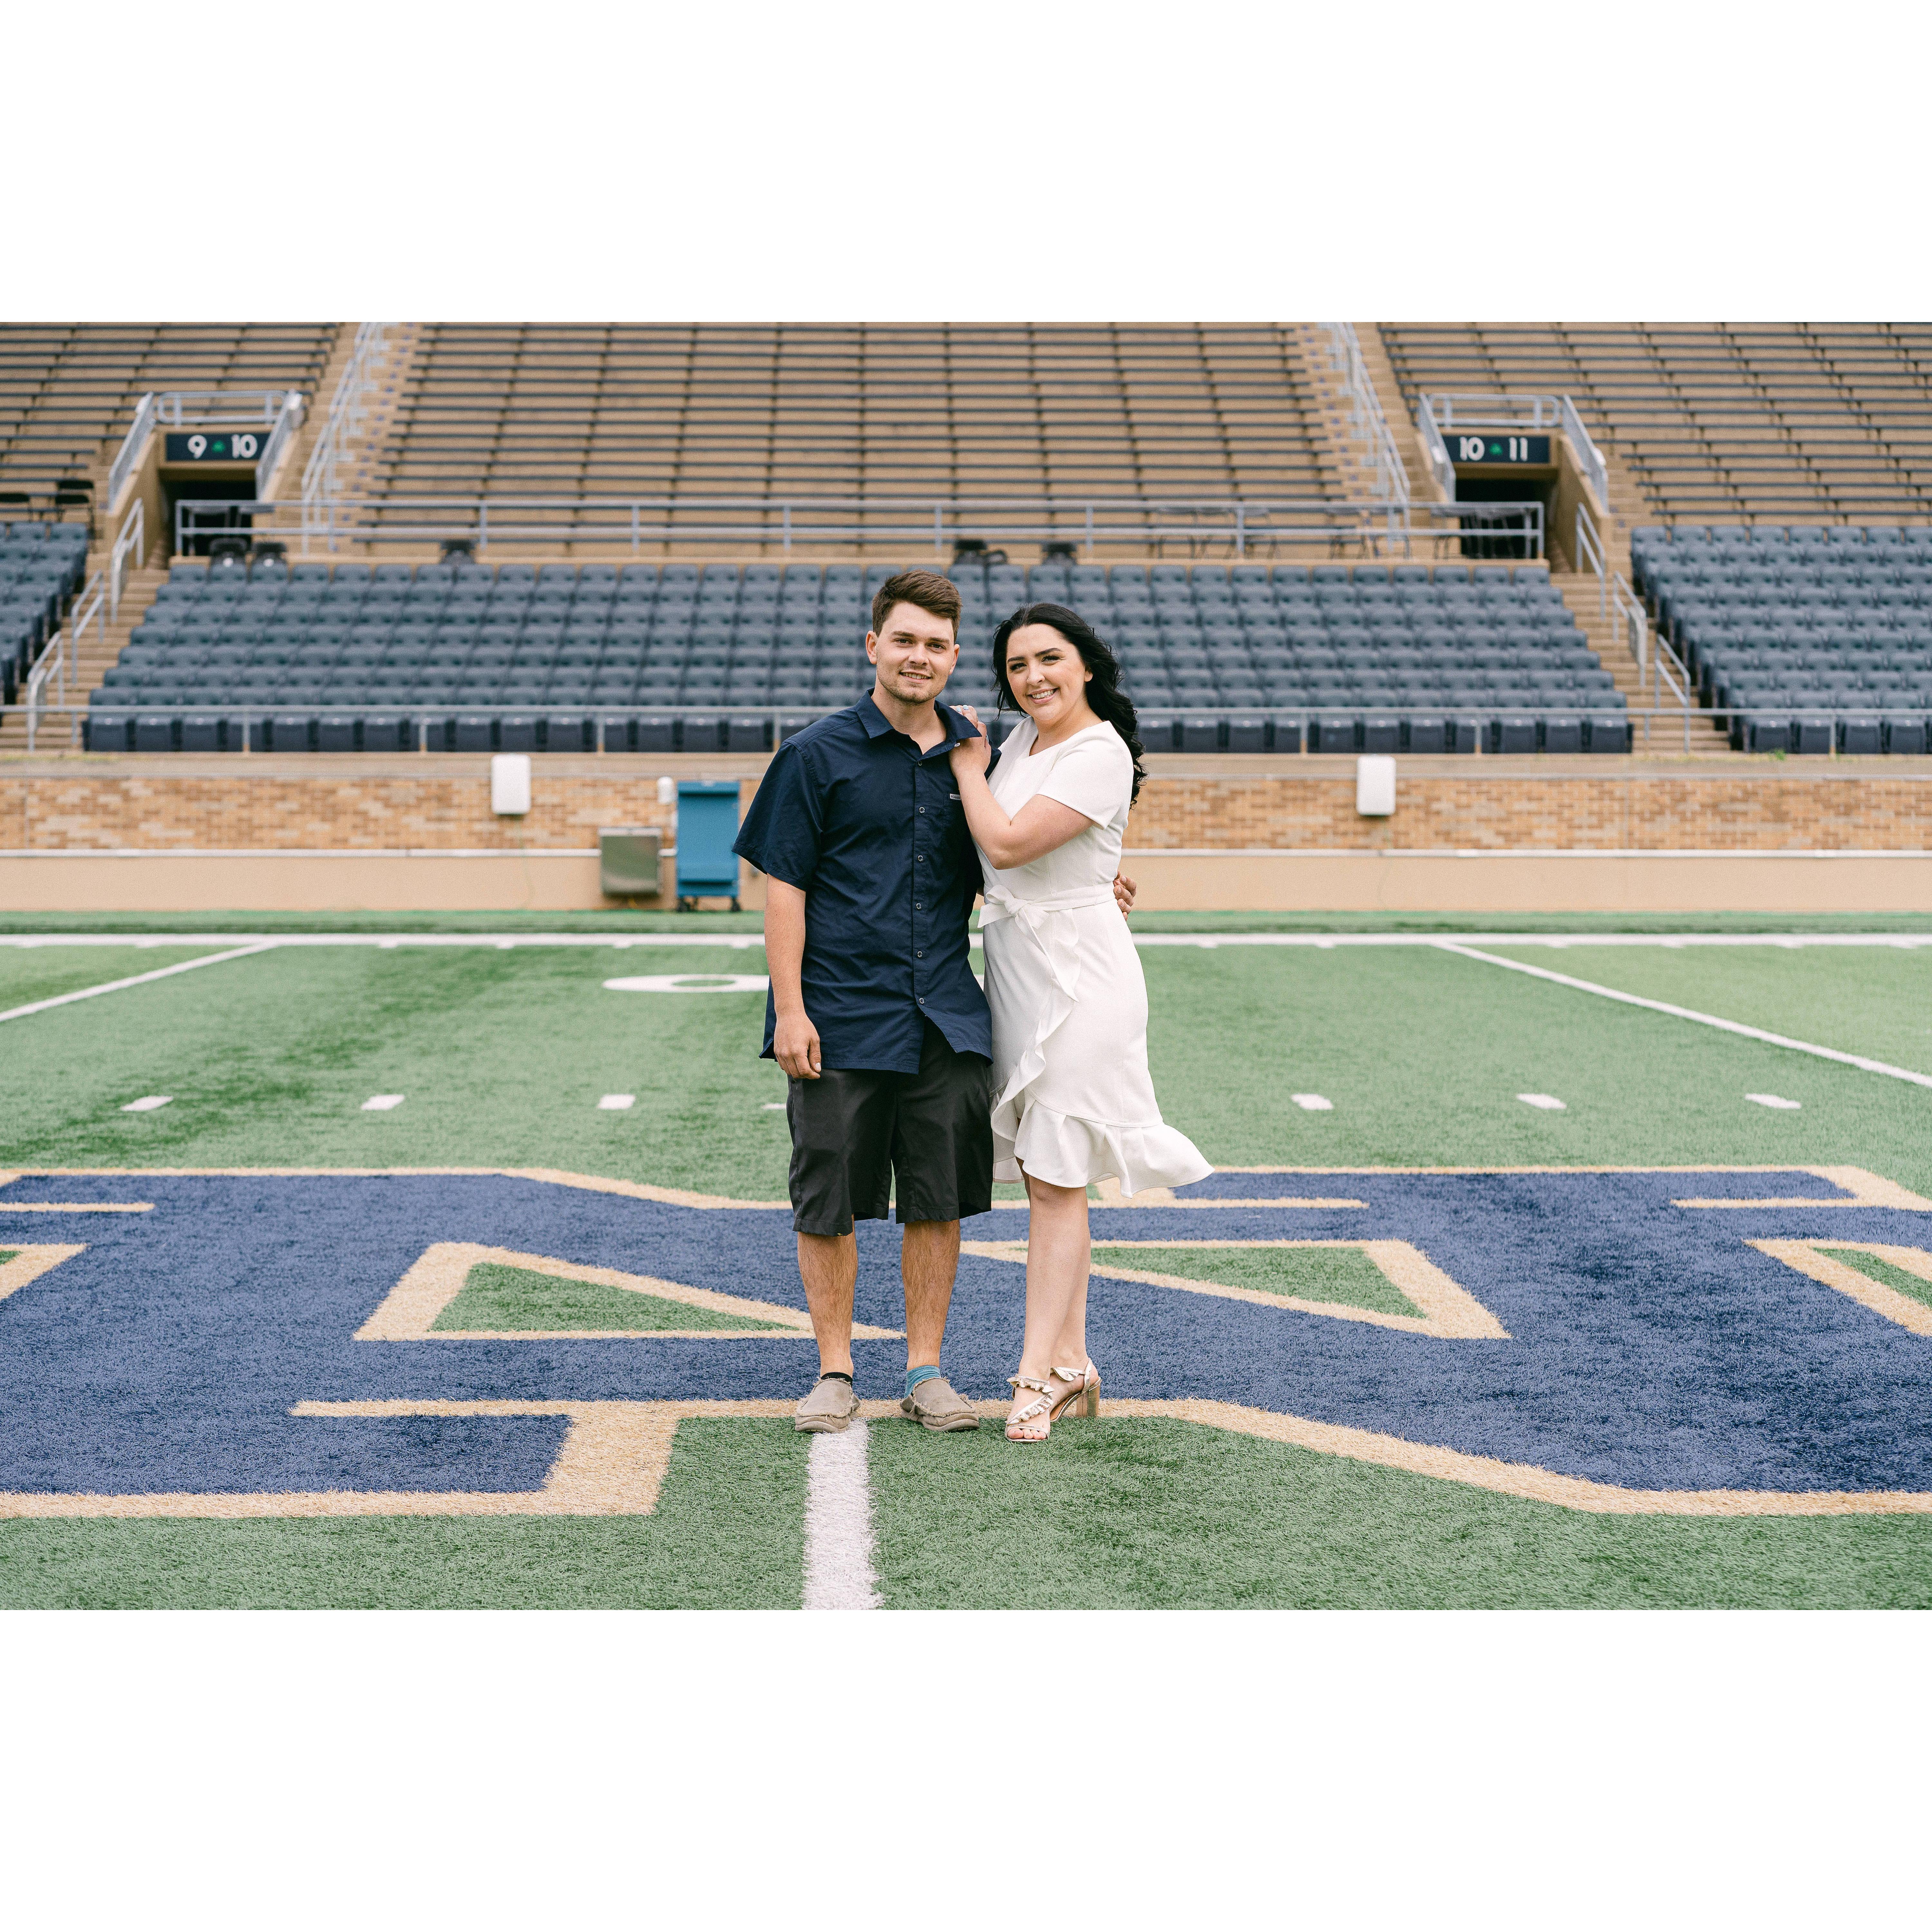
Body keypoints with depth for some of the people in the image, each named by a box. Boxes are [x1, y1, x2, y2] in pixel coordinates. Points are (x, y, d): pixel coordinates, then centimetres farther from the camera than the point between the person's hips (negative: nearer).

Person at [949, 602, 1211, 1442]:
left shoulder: (1100, 754, -14)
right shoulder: (1022, 739, 12)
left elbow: (1008, 843, -20)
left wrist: (969, 766, -5)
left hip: (1076, 976, -9)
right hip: (1014, 969, 9)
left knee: (1056, 1178, -6)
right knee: (1045, 1174, 11)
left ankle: (1039, 1370, 0)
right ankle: (1071, 1360, 19)